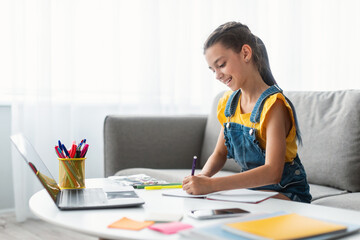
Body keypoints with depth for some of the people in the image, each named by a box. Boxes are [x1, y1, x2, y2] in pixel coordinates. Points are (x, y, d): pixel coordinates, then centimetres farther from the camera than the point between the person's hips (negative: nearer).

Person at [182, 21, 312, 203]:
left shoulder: (273, 104, -20)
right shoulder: (229, 103, 5)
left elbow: (273, 172, -31)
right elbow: (220, 153, 14)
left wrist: (212, 185, -37)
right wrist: (204, 175, -11)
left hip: (286, 194, -6)